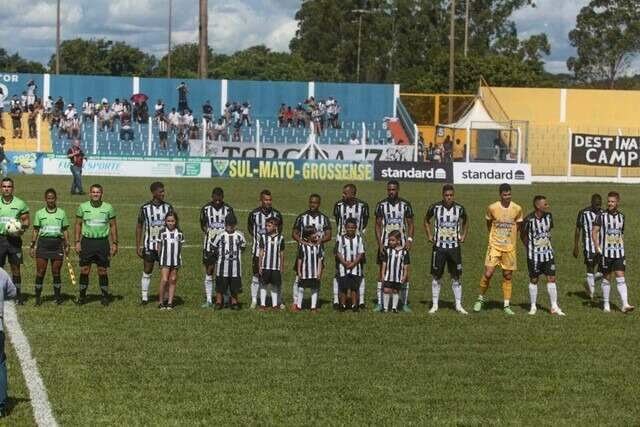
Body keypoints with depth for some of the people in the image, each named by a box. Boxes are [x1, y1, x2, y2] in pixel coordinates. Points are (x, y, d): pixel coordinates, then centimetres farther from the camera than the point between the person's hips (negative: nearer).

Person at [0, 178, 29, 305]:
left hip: (14, 239, -1)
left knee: (15, 268, 2)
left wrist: (22, 229, -11)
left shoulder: (20, 203, 3)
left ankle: (17, 296, 10)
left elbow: (26, 220, 8)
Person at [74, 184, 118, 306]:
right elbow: (78, 224, 9)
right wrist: (77, 242, 2)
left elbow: (113, 226, 7)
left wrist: (114, 243, 2)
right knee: (84, 270, 2)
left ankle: (104, 296, 12)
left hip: (102, 241, 0)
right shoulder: (83, 207, 3)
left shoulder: (108, 208, 1)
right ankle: (82, 296, 11)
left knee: (103, 271, 3)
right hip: (87, 240, 1)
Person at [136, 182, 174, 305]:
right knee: (147, 272, 3)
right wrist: (138, 247, -1)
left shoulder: (168, 207, 2)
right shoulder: (145, 208, -2)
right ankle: (144, 298, 9)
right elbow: (139, 227, 3)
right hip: (149, 245, -1)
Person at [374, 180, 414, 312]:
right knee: (382, 272, -1)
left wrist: (409, 240, -9)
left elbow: (410, 224, 6)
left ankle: (405, 303, 7)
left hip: (401, 243, 0)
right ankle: (380, 303, 4)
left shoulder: (405, 205, 1)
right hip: (385, 243, 0)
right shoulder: (381, 205, 1)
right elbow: (378, 225, 2)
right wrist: (380, 243, -8)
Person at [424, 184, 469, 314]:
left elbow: (466, 221, 19)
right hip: (439, 246, -1)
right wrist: (429, 235, 4)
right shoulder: (435, 207, -6)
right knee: (436, 276, 3)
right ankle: (435, 305, 11)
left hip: (454, 246, 1)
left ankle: (458, 305, 11)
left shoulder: (459, 208, -2)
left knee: (456, 277, 3)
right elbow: (426, 220, 13)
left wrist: (463, 236, 9)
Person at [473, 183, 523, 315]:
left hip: (510, 247, 1)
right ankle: (480, 299, 10)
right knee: (488, 273, -10)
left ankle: (507, 305, 13)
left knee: (508, 276, 5)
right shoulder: (492, 208, -7)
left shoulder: (517, 209, -4)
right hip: (494, 246, -1)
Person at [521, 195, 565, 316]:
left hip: (548, 253, 4)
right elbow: (523, 236, -3)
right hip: (534, 255, -4)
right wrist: (530, 248, 1)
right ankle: (533, 307, 18)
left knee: (551, 279, 2)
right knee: (533, 280, 6)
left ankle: (554, 307, 8)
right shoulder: (529, 220, -17)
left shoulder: (548, 216, -3)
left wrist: (547, 244, 11)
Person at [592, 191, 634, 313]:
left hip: (619, 252, 3)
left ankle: (625, 304, -12)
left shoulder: (621, 216, 9)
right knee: (606, 278, 5)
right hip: (605, 252, -3)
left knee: (620, 277, -6)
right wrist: (597, 246, -17)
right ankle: (606, 305, 15)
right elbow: (594, 231, -6)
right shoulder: (602, 215, -5)